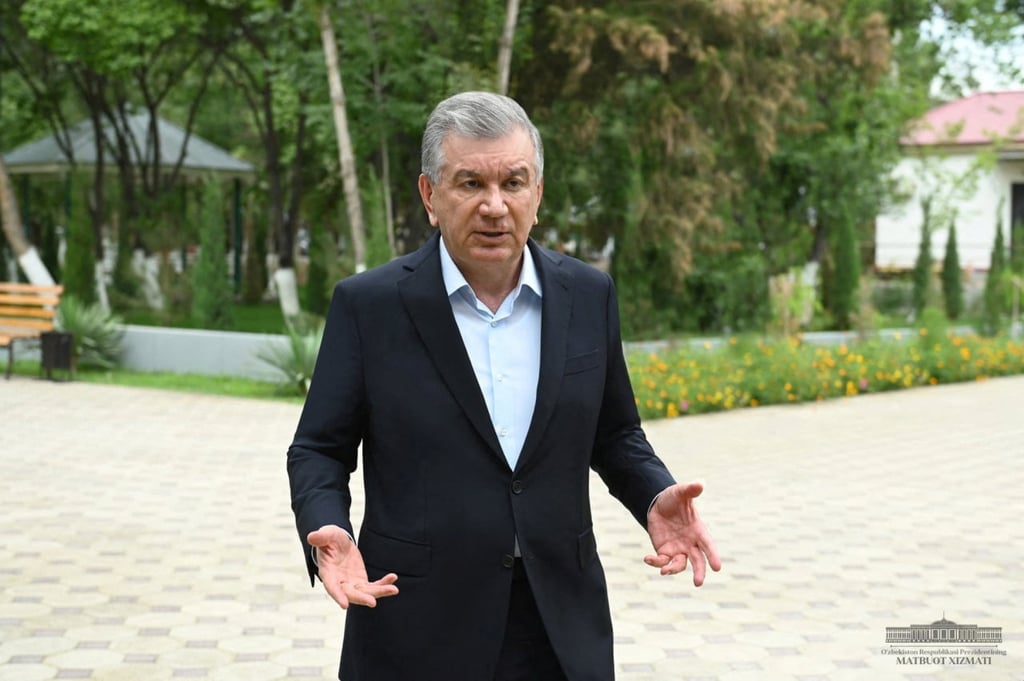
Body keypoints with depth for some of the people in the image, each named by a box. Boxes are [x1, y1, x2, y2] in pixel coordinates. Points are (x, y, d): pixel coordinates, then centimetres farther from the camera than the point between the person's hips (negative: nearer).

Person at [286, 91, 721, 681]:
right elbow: (319, 450, 0)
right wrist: (328, 533, -20)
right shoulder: (369, 304, -5)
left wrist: (656, 499, -7)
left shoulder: (589, 296, 3)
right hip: (417, 629, -2)